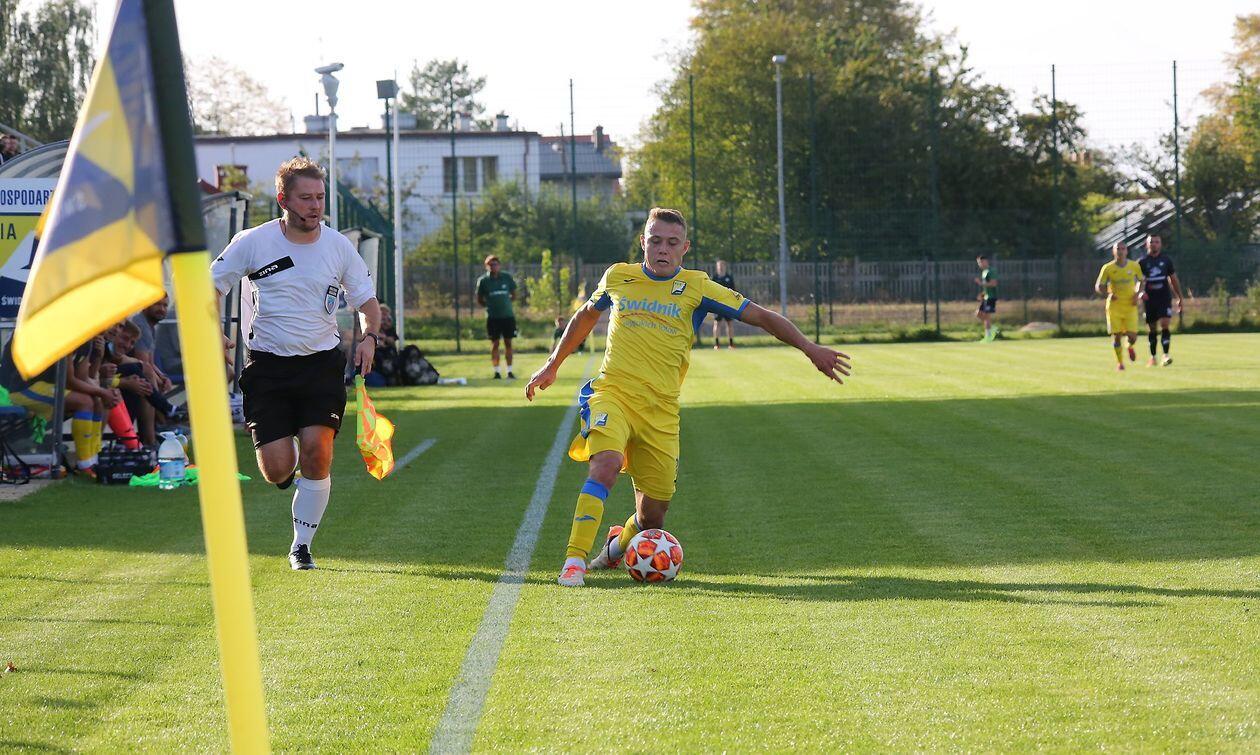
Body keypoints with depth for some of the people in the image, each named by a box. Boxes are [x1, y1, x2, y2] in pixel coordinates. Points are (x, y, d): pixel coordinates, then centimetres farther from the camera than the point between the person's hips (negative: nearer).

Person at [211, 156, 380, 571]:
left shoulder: (339, 246, 0)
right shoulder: (253, 243, -5)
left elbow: (367, 301, 11)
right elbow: (211, 286, 6)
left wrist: (369, 336, -10)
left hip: (322, 362, 1)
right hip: (267, 365, -1)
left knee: (317, 451, -16)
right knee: (277, 469, -10)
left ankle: (301, 546, 2)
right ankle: (286, 472, 30)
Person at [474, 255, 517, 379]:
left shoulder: (507, 278, 5)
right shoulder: (483, 280, 0)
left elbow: (514, 296, 15)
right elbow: (479, 300, 7)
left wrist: (505, 302, 4)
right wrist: (490, 305, -1)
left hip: (508, 316, 2)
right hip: (493, 317, -2)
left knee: (508, 343, 3)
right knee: (495, 343, -2)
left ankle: (509, 371, 8)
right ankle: (497, 372, 3)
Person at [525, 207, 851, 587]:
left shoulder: (696, 288, 2)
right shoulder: (618, 278, 7)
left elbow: (761, 316, 2)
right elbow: (587, 315, 27)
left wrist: (810, 349, -6)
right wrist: (552, 365, 32)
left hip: (661, 410, 1)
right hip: (612, 394, -1)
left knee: (652, 516, 3)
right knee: (606, 463, -32)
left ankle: (617, 546, 38)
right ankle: (574, 560, -30)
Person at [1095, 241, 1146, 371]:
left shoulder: (1134, 266, 0)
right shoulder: (1108, 268, -4)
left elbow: (1141, 281, 15)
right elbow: (1098, 286, 1)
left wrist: (1137, 294, -2)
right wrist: (1108, 294, -18)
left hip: (1130, 307, 1)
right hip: (1114, 306, -1)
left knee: (1132, 336, -8)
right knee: (1116, 335, -3)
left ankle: (1130, 347, 29)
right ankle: (1119, 362, 17)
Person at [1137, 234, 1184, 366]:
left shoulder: (1166, 260, 6)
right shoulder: (1142, 261, 3)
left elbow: (1174, 280, 14)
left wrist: (1179, 298, 14)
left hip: (1164, 297, 0)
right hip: (1149, 299, 0)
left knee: (1165, 325, -15)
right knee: (1151, 329, 6)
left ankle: (1166, 355, -17)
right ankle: (1152, 357, 18)